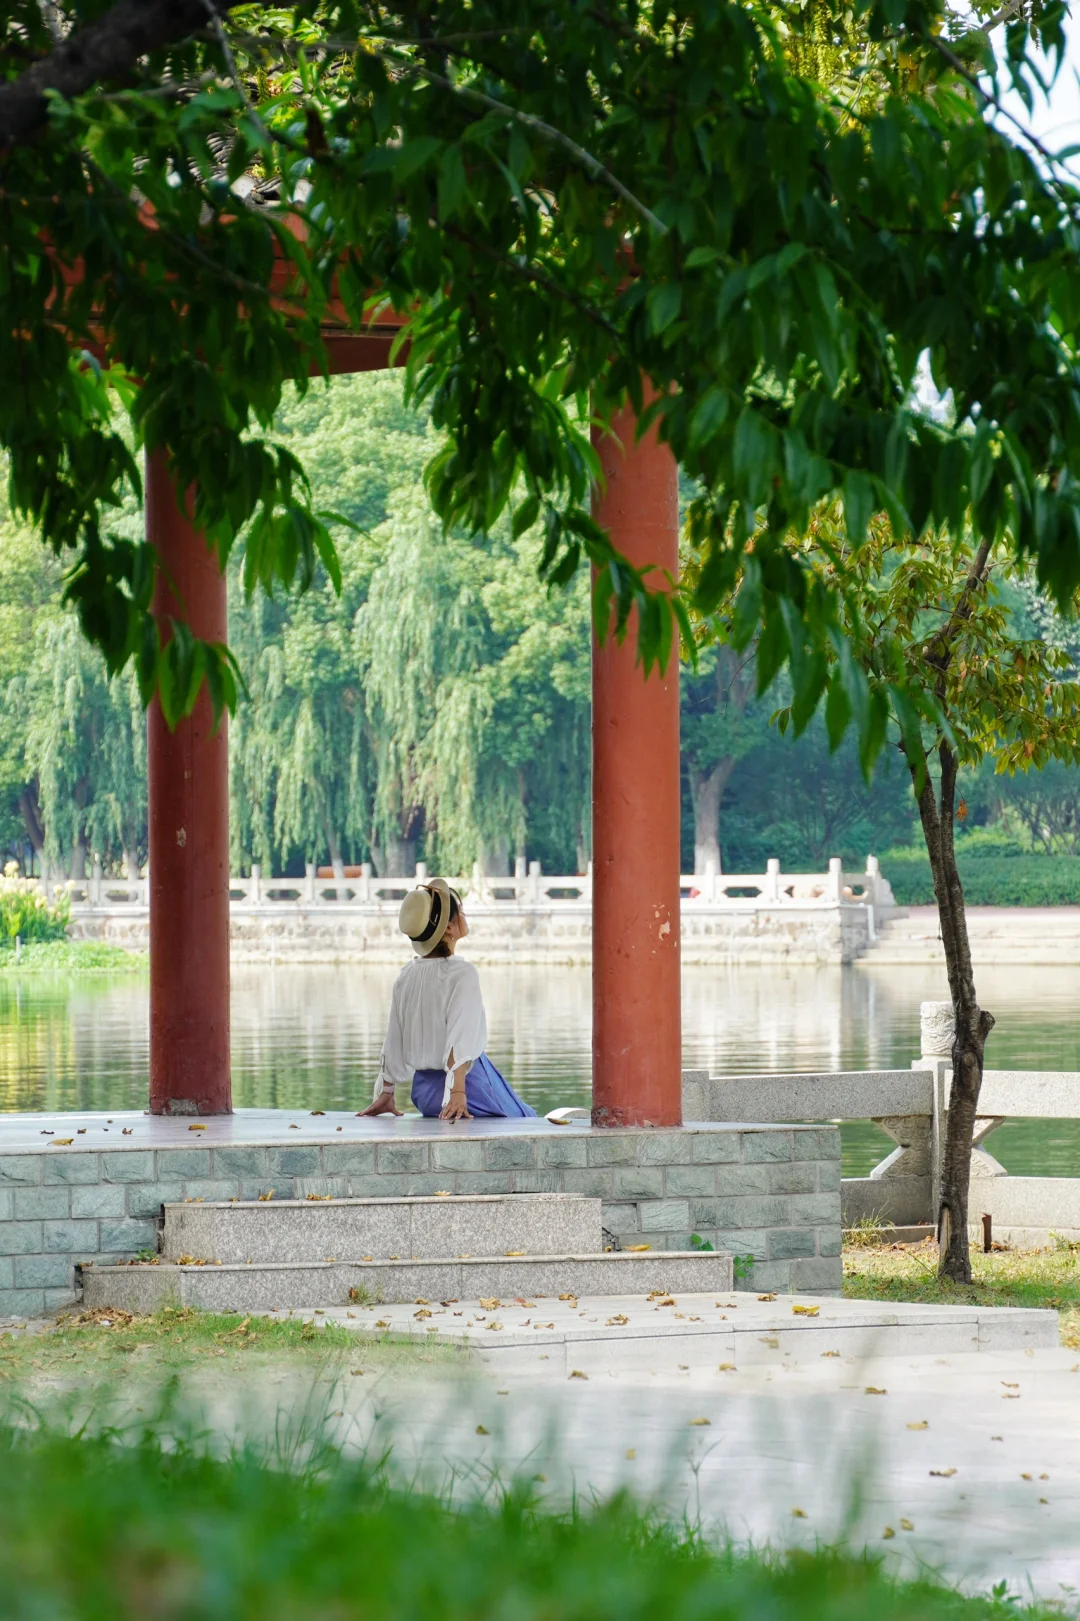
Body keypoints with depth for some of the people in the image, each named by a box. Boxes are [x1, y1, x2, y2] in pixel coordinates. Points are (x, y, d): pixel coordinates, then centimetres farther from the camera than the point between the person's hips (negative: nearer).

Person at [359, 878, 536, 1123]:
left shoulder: (407, 975, 6)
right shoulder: (462, 974, -13)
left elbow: (394, 1043, 10)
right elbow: (460, 1040, -21)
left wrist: (385, 1094, 16)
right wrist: (458, 1094, -27)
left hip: (423, 1089, 7)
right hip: (467, 1082, -7)